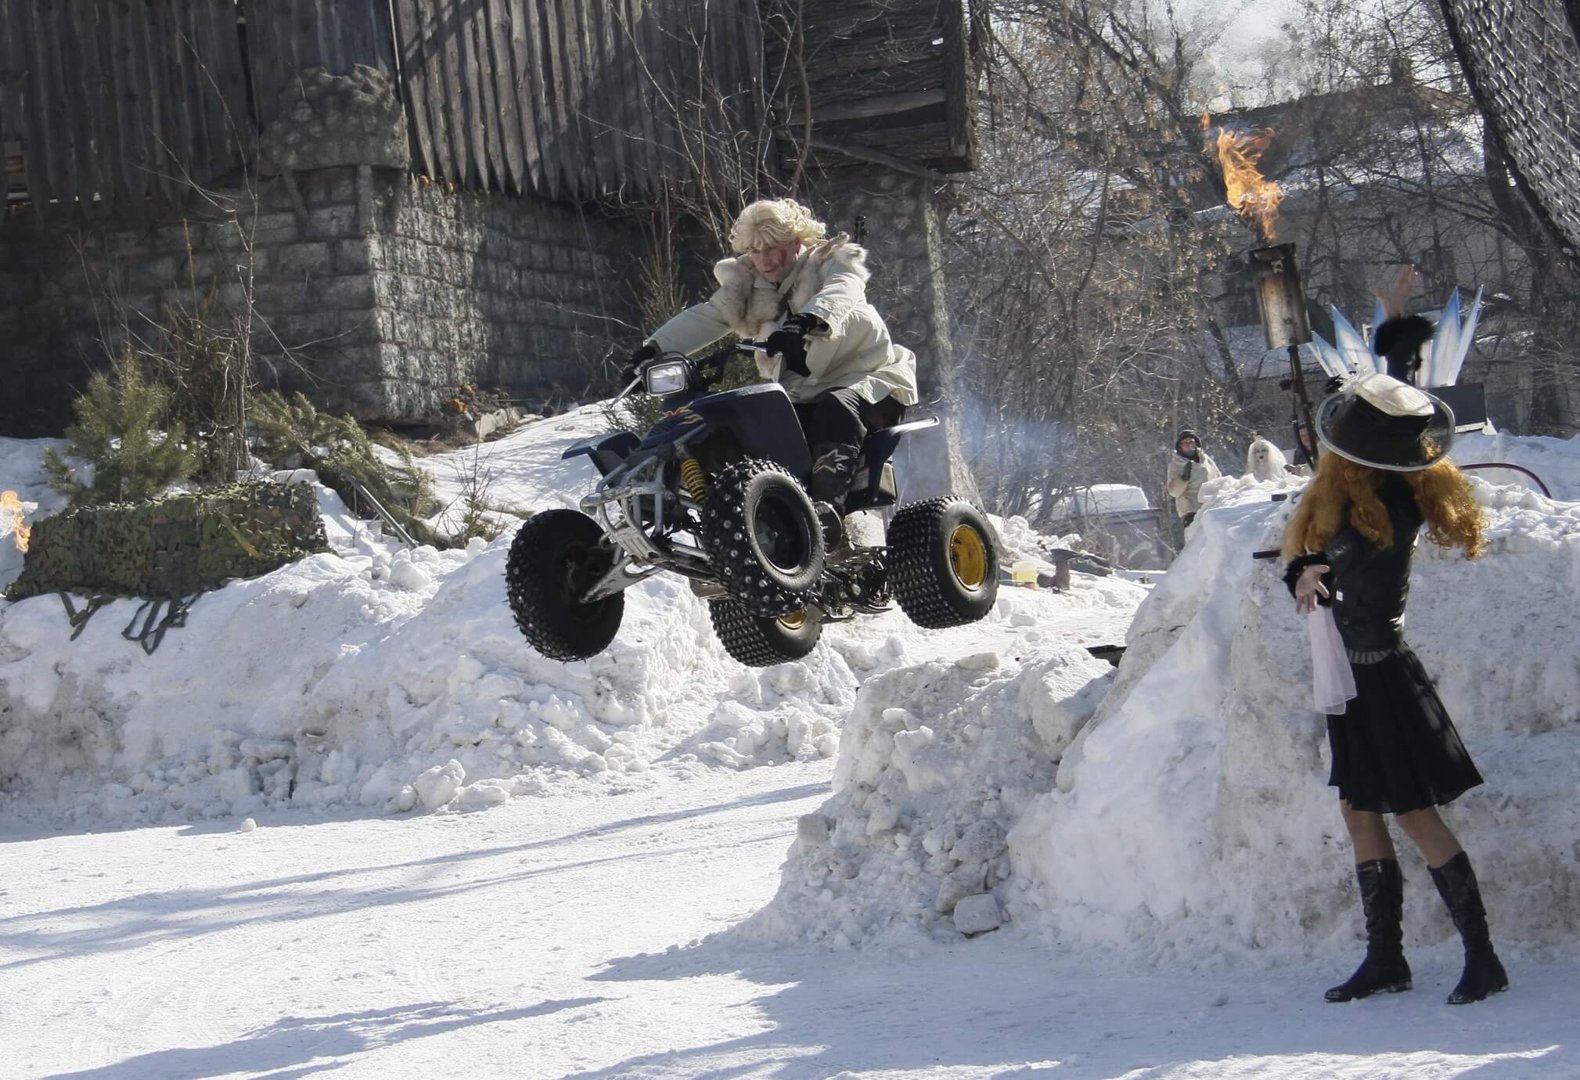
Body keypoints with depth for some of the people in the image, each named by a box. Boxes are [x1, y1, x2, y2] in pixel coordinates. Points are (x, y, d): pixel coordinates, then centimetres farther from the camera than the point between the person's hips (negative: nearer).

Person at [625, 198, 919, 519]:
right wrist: (653, 349, -19)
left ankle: (826, 507, -56)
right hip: (803, 394, 6)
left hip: (867, 376, -6)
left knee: (836, 409, -38)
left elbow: (842, 290, -29)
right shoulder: (747, 286, 11)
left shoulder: (830, 261, -5)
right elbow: (705, 318, -1)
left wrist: (809, 320, -53)